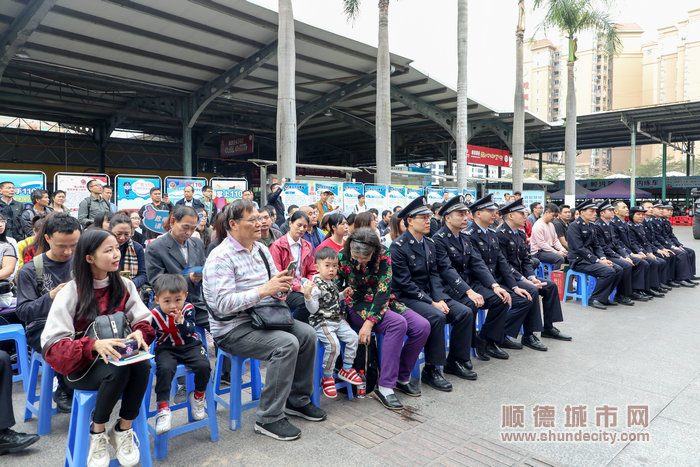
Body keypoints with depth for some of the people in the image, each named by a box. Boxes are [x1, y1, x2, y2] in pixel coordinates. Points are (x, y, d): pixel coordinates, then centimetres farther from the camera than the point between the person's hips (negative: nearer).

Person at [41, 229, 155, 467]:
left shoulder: (124, 285, 3)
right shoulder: (70, 293, -10)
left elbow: (144, 320, 3)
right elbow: (53, 344, -16)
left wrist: (139, 331, -22)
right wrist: (94, 345, -33)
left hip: (116, 356, 3)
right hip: (80, 367, -3)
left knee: (142, 365, -31)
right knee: (117, 370, -35)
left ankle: (123, 429, -9)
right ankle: (97, 432, -9)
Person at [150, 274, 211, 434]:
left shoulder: (188, 309, -7)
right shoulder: (155, 315, -7)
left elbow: (189, 332, -15)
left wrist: (180, 320, -30)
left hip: (189, 345, 1)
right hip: (166, 349, -1)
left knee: (203, 366, -23)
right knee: (165, 369, -32)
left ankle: (198, 397, 7)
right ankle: (163, 409, -21)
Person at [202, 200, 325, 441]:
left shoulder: (261, 249, 10)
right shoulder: (221, 257, -16)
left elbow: (273, 287, 15)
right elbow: (224, 304, -25)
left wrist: (283, 284, -10)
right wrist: (264, 290, -30)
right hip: (232, 329, -8)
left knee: (307, 333, -6)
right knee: (287, 344, -26)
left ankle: (297, 400, 11)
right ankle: (268, 418, -13)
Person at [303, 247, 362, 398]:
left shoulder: (332, 282, 11)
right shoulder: (316, 285, -16)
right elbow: (313, 308, -19)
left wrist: (343, 294, 17)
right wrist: (307, 295, -34)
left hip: (337, 320, 9)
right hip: (321, 322, -8)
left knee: (353, 336, -2)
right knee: (333, 344, -25)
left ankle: (346, 368, 16)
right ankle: (327, 377, -6)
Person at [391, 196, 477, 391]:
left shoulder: (429, 243, 10)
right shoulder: (398, 247, -14)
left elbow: (434, 274, 8)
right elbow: (405, 283, -17)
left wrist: (440, 299, -8)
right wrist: (431, 303, -19)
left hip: (430, 295, 8)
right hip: (406, 298, -7)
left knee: (465, 313, -6)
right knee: (437, 316, -31)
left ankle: (455, 361, 9)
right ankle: (431, 369, -16)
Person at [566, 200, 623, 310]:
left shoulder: (590, 226, 16)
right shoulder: (574, 226, -13)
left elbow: (596, 245, 17)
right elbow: (579, 249, -19)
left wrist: (603, 258, -3)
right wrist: (598, 261, -20)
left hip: (591, 259, 9)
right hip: (579, 261, -9)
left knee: (619, 270, -3)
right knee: (608, 271, -24)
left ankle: (603, 297, 4)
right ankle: (594, 299, -11)